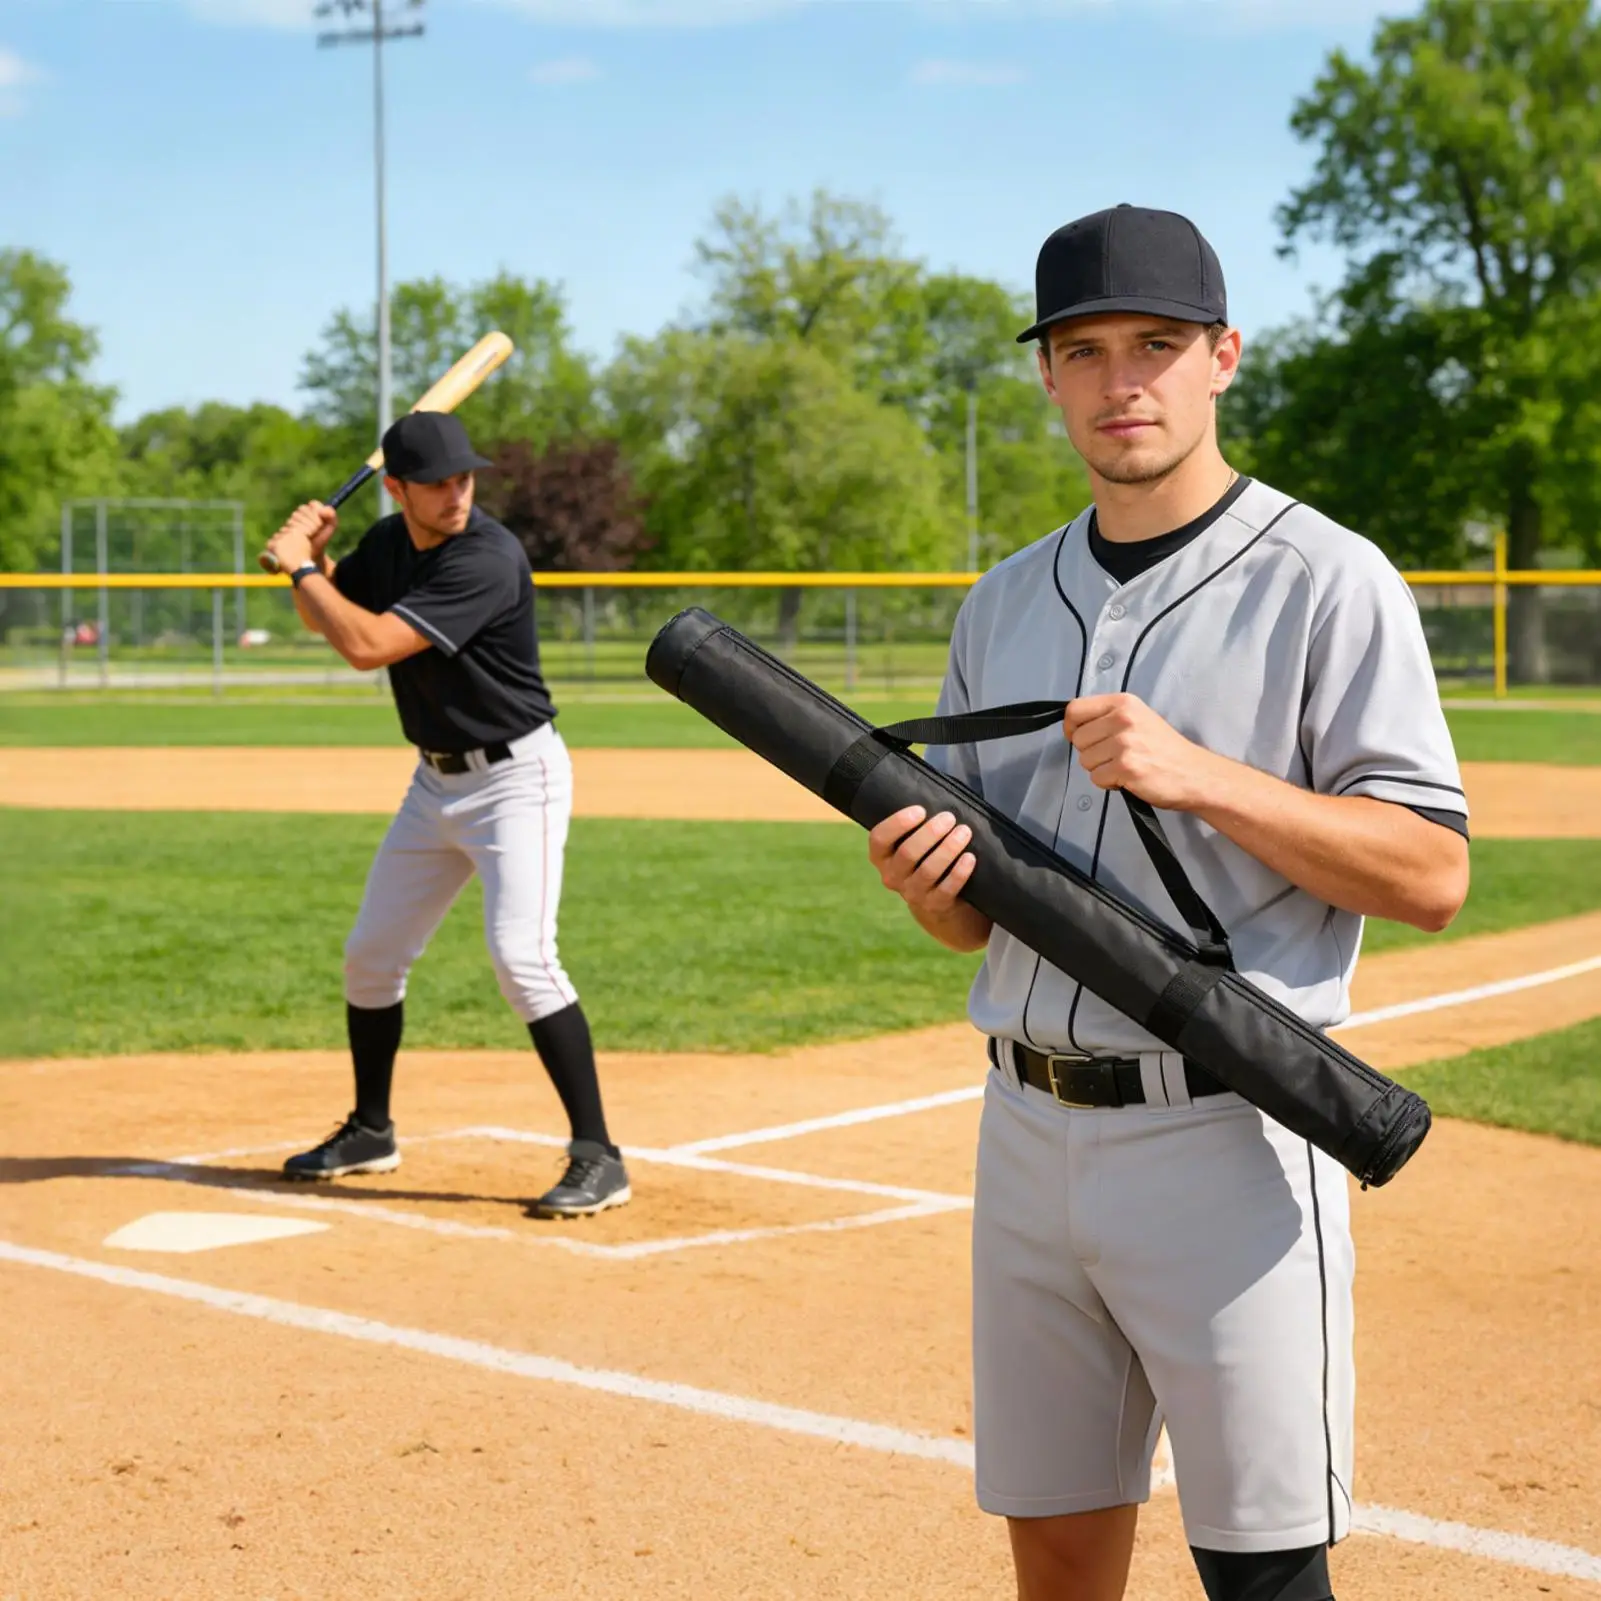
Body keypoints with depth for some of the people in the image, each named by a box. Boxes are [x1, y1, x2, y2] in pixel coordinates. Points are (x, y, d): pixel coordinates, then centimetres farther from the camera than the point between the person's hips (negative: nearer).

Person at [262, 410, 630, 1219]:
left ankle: (598, 1157, -15)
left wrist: (302, 566, -17)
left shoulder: (488, 559, -25)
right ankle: (371, 1130, 33)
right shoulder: (389, 542, 1)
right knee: (371, 955, 14)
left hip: (516, 778, -8)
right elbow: (324, 618, 17)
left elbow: (368, 645, -30)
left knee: (522, 957, -21)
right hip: (437, 781, 8)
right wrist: (311, 555, -4)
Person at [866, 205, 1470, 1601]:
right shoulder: (1006, 604, 13)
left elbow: (1433, 877, -12)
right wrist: (926, 878, -7)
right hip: (1031, 1128, 6)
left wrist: (1201, 777, -22)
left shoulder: (1326, 582, -5)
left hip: (1227, 1137, -6)